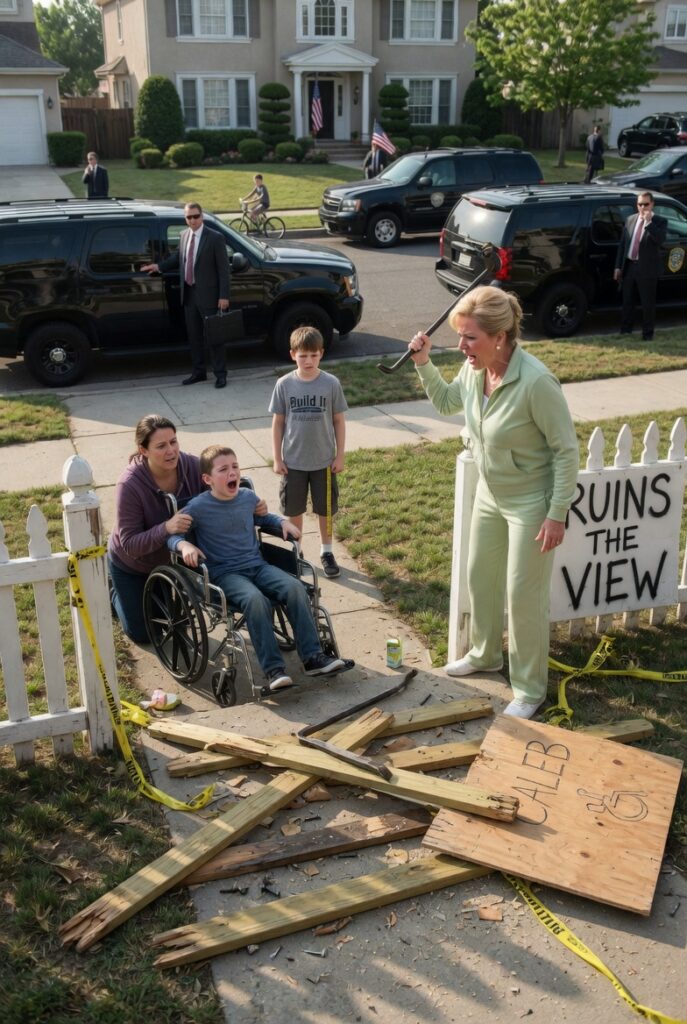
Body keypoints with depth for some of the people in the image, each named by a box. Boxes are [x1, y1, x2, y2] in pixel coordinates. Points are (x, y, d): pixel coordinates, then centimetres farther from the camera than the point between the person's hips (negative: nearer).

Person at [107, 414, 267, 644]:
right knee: (142, 633, 9)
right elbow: (130, 544, -33)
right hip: (132, 566, -3)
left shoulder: (192, 466, -26)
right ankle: (113, 589, 34)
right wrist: (166, 528, -51)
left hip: (171, 559, 4)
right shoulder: (129, 485, -34)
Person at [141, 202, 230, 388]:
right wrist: (159, 266, 9)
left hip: (208, 295, -6)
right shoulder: (184, 235, 6)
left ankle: (220, 374, 12)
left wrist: (224, 296, -14)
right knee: (193, 336, 13)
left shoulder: (215, 238, -10)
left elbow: (223, 268, -10)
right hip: (189, 293, 6)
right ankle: (198, 372, 24)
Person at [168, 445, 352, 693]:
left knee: (295, 587, -21)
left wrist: (283, 522, 11)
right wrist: (184, 545, -25)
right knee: (256, 600, -35)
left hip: (257, 565, 5)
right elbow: (171, 534, -4)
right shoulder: (199, 507, -8)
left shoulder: (248, 497, 7)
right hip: (225, 574, -5)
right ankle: (274, 669, -30)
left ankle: (313, 657, -17)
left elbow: (262, 517, 29)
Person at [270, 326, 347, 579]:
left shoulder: (331, 384, -9)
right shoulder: (284, 385, -7)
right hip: (293, 461, 1)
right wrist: (277, 458, -2)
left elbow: (339, 420, -2)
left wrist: (339, 456, -2)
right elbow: (277, 422, -1)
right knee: (294, 510, 13)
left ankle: (326, 552, 30)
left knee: (326, 509, 12)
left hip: (324, 461, 0)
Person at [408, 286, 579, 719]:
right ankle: (485, 654, 45)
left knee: (524, 595, 2)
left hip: (530, 501, -7)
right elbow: (447, 402, 13)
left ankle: (530, 689, 21)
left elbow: (566, 449, -21)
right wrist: (424, 365, -3)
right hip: (490, 493, 8)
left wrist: (557, 514, -19)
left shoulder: (536, 382, -30)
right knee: (480, 576, 21)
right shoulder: (475, 369, -9)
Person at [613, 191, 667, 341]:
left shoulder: (660, 222, -4)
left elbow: (660, 240, -22)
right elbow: (622, 243, 10)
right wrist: (618, 266, 7)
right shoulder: (631, 219, 9)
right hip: (629, 266, 4)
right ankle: (625, 329, 26)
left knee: (647, 302, 3)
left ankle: (647, 333, 13)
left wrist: (648, 222, -24)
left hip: (646, 268, -4)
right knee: (627, 300, 13)